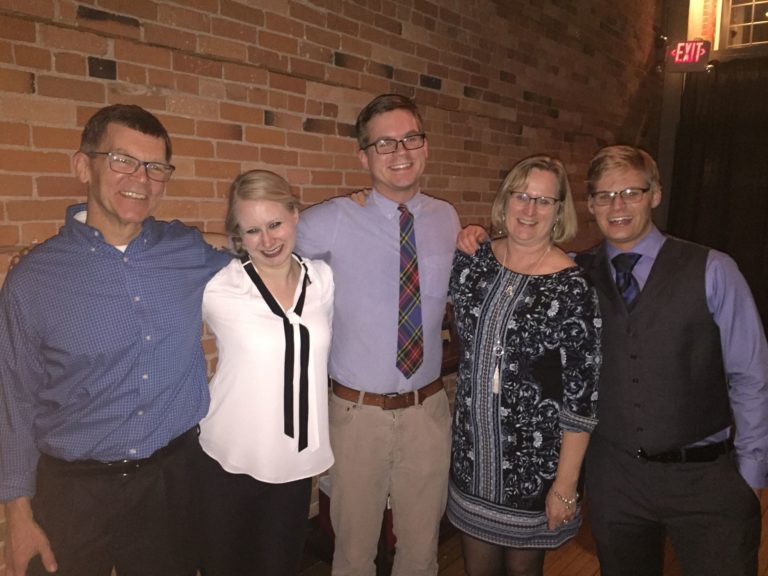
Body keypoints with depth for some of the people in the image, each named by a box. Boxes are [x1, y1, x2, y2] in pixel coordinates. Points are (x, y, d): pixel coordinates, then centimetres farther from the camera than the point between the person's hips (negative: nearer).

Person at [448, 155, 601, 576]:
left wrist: (566, 485, -11)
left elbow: (581, 395, -13)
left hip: (535, 462, -3)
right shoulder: (473, 260, -4)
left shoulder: (573, 288, -15)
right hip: (471, 454, 4)